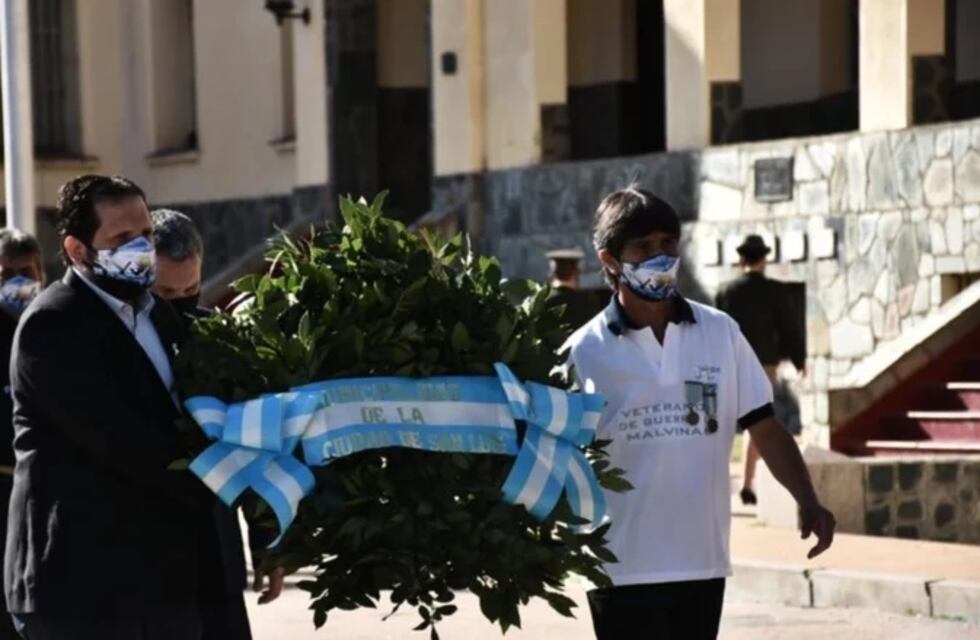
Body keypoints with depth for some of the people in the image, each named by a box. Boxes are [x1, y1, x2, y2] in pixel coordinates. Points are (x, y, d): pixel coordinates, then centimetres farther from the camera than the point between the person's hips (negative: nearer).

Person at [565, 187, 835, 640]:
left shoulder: (720, 333, 3)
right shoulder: (586, 352, -5)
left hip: (702, 563, 3)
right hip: (622, 569, -3)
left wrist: (806, 500, -10)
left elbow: (764, 427, 3)